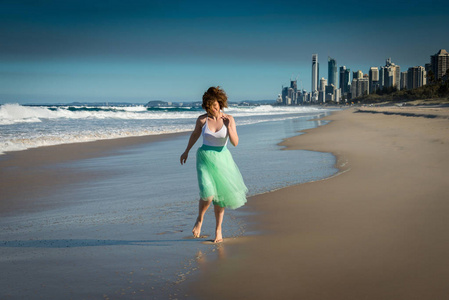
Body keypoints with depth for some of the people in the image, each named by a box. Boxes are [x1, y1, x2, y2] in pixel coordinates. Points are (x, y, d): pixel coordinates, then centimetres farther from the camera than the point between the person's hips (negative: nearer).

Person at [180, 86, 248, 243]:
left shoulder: (229, 119, -7)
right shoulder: (202, 119, -6)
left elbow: (235, 143, -12)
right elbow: (195, 134, 14)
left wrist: (229, 127, -27)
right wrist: (186, 151, 24)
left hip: (222, 159, 1)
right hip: (204, 159, -1)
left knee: (220, 195, 10)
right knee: (208, 195, -18)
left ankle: (218, 229, 30)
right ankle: (199, 218, 13)